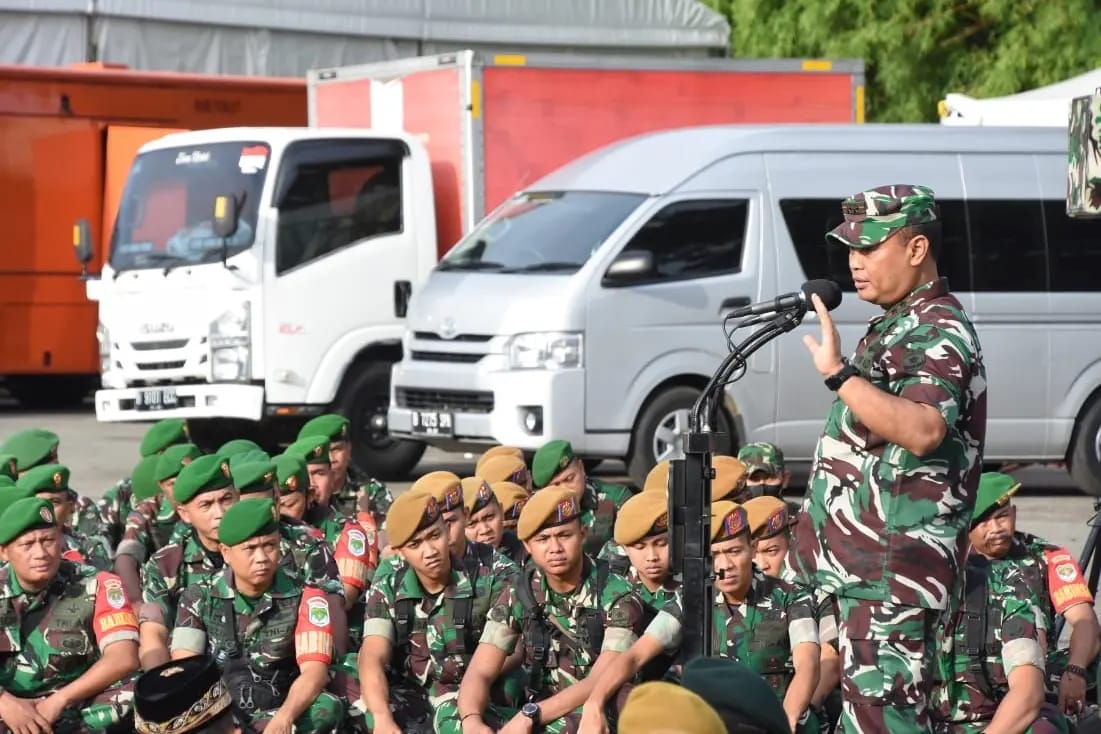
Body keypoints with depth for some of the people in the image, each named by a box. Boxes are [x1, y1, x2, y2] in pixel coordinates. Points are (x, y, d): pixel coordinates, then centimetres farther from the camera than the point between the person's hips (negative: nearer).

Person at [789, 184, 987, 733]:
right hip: (858, 564, 11)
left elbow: (922, 431, -32)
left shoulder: (939, 333, -13)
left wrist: (839, 373, -37)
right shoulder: (898, 326, 20)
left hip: (890, 571, -11)